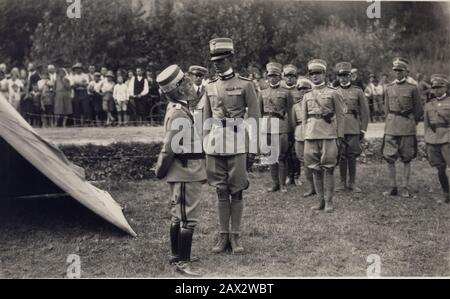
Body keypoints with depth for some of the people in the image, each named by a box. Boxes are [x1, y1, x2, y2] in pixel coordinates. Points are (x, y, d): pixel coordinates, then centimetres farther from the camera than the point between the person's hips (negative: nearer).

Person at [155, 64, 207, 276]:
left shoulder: (177, 108, 12)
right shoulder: (180, 114, -21)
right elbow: (170, 147, -22)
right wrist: (161, 171, -10)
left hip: (184, 173, 10)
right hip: (186, 173, -10)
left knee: (178, 215, 17)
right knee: (188, 218, -5)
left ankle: (177, 255, 29)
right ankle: (183, 262, 1)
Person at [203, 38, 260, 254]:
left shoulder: (245, 85, -2)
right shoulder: (210, 87, 11)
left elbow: (254, 117, -2)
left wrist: (253, 148, -6)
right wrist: (205, 145, 11)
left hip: (237, 143, -4)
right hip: (215, 143, 4)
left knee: (236, 191, 2)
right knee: (220, 191, 8)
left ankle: (235, 237, 12)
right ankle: (223, 236, 16)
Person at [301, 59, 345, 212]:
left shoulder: (333, 93, 3)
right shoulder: (307, 96, 13)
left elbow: (340, 116, 2)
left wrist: (339, 136, -3)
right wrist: (305, 135, 8)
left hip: (328, 134, -3)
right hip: (311, 135, 4)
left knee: (328, 168, -3)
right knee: (315, 168, 5)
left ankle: (329, 201, 4)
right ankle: (320, 200, 14)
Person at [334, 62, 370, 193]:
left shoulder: (358, 91, 5)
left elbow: (365, 111, 6)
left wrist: (363, 129, 2)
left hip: (353, 129, -1)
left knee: (352, 156, 3)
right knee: (341, 156, 3)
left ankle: (352, 183, 12)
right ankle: (343, 183, 12)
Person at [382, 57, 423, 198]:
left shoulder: (412, 88, -2)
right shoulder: (389, 88, 8)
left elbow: (419, 111, 7)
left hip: (407, 127, -3)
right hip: (391, 127, 3)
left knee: (406, 159, 4)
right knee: (389, 158, 0)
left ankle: (405, 188, 11)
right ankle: (393, 187, 10)